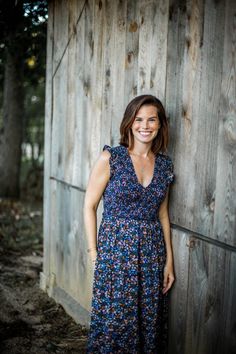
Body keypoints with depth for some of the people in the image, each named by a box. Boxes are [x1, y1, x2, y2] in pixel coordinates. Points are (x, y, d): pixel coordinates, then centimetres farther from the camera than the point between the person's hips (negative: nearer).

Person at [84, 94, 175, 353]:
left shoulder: (165, 164, 5)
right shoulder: (110, 158, -7)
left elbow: (162, 214, 11)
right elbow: (89, 206, -4)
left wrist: (169, 261, 9)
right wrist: (94, 253, -8)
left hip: (152, 252, 4)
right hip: (115, 249, -4)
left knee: (150, 321, 11)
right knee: (114, 321, 3)